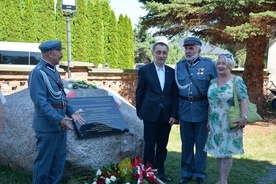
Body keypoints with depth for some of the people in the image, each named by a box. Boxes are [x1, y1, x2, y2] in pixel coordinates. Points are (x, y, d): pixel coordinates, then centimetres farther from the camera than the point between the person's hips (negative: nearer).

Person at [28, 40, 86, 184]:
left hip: (59, 123, 9)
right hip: (47, 125, -9)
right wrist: (59, 119, -26)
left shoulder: (53, 70, 11)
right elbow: (41, 101, -23)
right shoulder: (38, 72, -17)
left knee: (59, 158, 17)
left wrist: (71, 112, 5)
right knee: (44, 160, 3)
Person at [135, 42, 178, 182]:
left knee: (162, 146, 11)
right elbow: (139, 93, 1)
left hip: (166, 115, 3)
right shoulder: (144, 70, -3)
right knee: (149, 145, 4)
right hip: (150, 114, -3)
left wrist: (174, 115, -1)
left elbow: (175, 95, 5)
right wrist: (139, 113, 2)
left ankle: (160, 172, 24)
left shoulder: (172, 72, 6)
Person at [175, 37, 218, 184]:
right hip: (185, 109, 3)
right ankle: (186, 172, 25)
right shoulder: (179, 65, 5)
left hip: (202, 109, -2)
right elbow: (176, 88, 9)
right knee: (186, 142, 12)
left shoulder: (209, 64, -4)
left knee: (201, 143, 8)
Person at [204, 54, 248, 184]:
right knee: (218, 151, 10)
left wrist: (244, 117, -26)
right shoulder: (213, 81, 8)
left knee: (226, 152, 0)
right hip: (215, 123, 5)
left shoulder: (237, 80, -8)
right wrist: (208, 119, 12)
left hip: (229, 123, -5)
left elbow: (243, 99, -15)